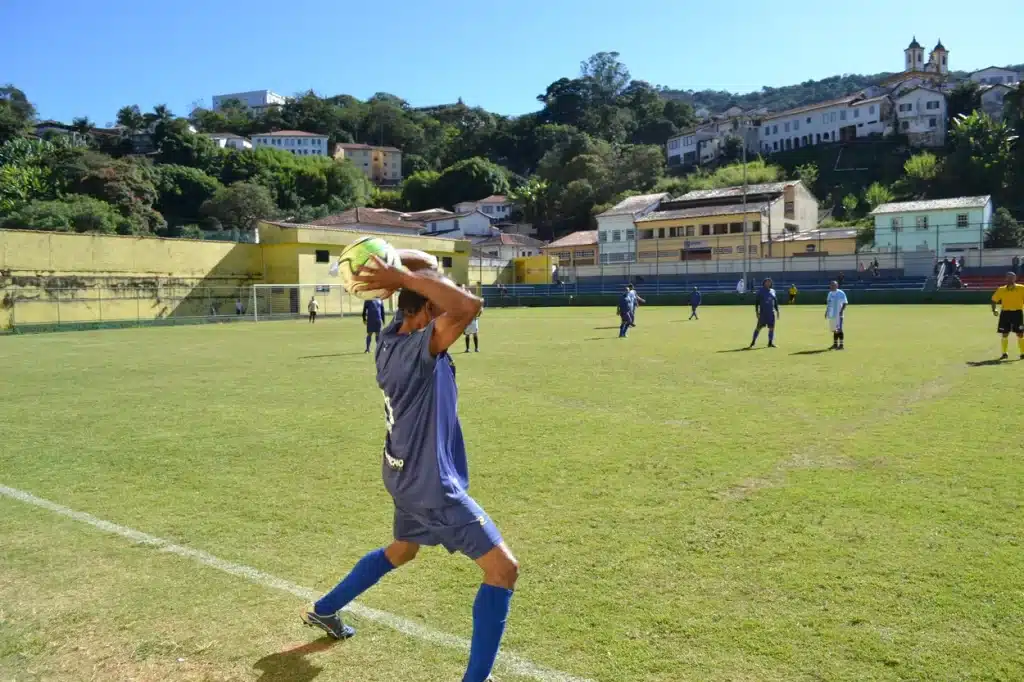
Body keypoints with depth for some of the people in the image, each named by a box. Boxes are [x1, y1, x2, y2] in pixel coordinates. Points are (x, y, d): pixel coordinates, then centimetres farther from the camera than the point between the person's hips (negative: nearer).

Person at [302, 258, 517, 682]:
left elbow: (418, 299, 16)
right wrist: (403, 276, -31)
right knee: (503, 569, -2)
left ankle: (324, 611, 50)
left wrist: (401, 282, -4)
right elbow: (469, 306, -40)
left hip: (407, 477, 9)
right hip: (433, 487, -9)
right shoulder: (419, 348, -27)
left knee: (401, 551, 34)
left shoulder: (391, 338, -1)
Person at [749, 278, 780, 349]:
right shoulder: (760, 291, -1)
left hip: (771, 312, 4)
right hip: (763, 312, -4)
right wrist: (757, 311, -10)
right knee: (759, 327, -4)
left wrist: (777, 311, 11)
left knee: (771, 327, 3)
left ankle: (770, 343, 10)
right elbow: (756, 301, -3)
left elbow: (775, 302, 17)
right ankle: (753, 342, 5)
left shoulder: (773, 291, 12)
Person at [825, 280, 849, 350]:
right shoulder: (830, 293, 15)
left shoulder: (841, 293, -8)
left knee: (839, 329, -11)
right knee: (834, 329, 12)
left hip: (838, 314, -7)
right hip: (831, 314, 7)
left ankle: (841, 345, -9)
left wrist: (842, 310, -21)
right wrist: (826, 311, 14)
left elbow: (845, 303, -11)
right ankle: (835, 344, 20)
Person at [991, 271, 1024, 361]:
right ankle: (1004, 353, 14)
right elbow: (994, 300, 13)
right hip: (1005, 313, 2)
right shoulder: (1001, 290, 5)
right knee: (1005, 334, 4)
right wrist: (994, 310, 1)